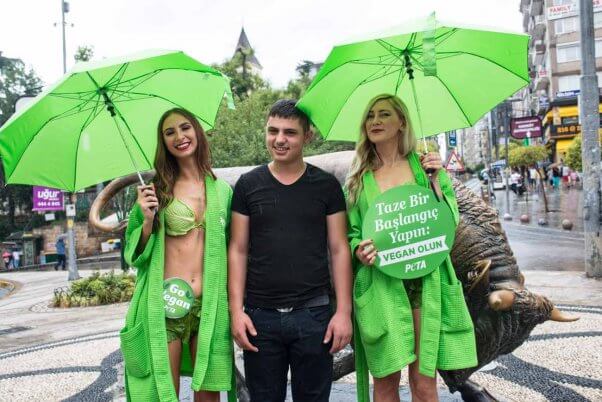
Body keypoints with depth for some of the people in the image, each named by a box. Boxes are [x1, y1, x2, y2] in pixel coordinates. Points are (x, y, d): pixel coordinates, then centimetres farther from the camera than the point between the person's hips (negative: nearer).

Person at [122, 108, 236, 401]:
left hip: (211, 306, 2)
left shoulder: (222, 189, 8)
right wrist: (148, 221, -14)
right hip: (164, 304, -2)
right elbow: (135, 254, 4)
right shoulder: (157, 189, 1)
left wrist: (234, 301, 5)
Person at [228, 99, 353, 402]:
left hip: (313, 314, 0)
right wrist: (236, 310, -3)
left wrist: (344, 311, -4)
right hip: (260, 316, 1)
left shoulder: (326, 185, 3)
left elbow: (339, 250, 3)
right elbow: (238, 250, 5)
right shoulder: (247, 185, 4)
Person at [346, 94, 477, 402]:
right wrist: (359, 250, -9)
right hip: (379, 285, 1)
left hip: (425, 281, 0)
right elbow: (351, 233, 11)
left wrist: (436, 180, -8)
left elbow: (451, 221, 3)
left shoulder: (424, 165, 8)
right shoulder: (359, 179, 9)